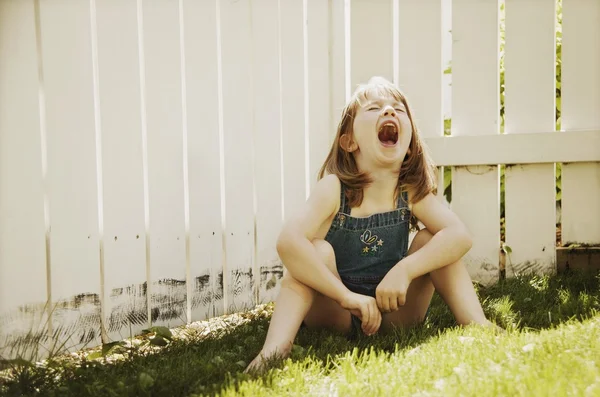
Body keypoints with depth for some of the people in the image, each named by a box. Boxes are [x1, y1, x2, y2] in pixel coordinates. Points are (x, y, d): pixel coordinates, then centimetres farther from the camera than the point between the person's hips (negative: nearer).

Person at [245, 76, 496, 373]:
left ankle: (476, 325, -14)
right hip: (336, 314, -2)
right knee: (318, 250, -28)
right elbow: (288, 241, -36)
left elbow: (460, 236, -25)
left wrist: (404, 270, -37)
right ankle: (276, 347, -38)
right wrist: (348, 296, -39)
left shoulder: (412, 191, -11)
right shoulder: (333, 189, -19)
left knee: (430, 240, -14)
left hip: (393, 313, 2)